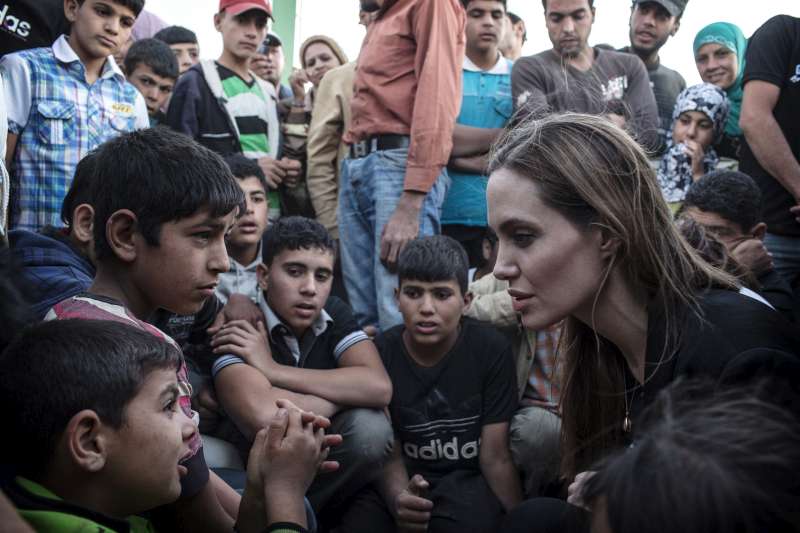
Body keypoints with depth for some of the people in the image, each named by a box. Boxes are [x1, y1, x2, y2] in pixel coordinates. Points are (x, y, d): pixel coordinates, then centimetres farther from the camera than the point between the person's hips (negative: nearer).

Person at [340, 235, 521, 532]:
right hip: (408, 483, 2)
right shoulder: (379, 353, -6)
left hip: (469, 478, -1)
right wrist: (398, 499, -29)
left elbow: (496, 455, -8)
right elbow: (390, 454, -6)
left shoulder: (491, 350, -10)